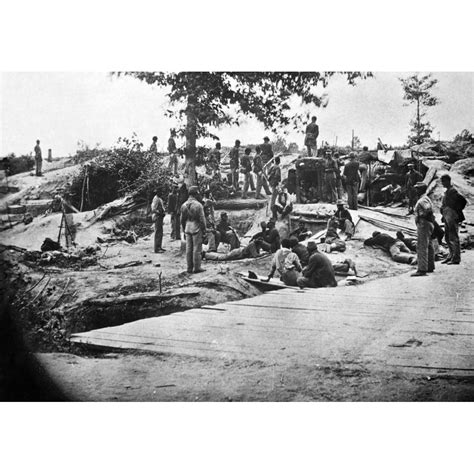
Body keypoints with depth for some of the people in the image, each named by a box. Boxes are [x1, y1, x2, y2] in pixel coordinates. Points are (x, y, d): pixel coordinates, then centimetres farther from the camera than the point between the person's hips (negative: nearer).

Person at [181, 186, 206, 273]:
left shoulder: (184, 205, 4)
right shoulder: (198, 205, -14)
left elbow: (182, 219, 10)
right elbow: (202, 219, -12)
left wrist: (184, 229, 21)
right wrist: (204, 230, -2)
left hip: (187, 229, 6)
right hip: (196, 229, -6)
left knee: (188, 249, 9)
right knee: (197, 249, 0)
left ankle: (189, 268, 14)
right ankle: (197, 268, 3)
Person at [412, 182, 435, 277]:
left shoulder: (423, 200, -15)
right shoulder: (426, 199, 18)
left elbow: (429, 209, -32)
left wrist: (420, 215, -19)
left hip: (423, 224, -11)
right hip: (429, 224, 11)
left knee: (421, 247, -12)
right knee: (428, 247, 17)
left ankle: (422, 269, -15)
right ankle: (430, 267, 26)